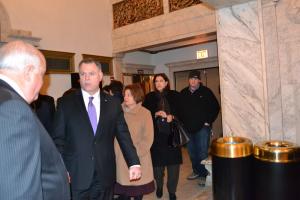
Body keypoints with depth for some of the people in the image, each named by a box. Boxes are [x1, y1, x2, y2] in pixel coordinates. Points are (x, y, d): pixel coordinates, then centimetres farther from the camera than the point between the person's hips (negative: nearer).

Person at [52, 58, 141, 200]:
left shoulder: (113, 104, 2)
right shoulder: (66, 102, -1)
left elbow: (123, 135, 0)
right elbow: (58, 138, 0)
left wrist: (134, 163, -8)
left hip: (105, 176, 2)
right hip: (75, 176, -1)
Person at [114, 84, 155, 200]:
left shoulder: (145, 113, -6)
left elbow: (148, 139, -8)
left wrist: (135, 153, -13)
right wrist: (116, 151, -7)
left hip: (139, 160, -1)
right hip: (121, 159, 2)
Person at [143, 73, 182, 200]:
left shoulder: (175, 95, 7)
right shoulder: (149, 97, 7)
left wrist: (172, 116, -11)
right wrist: (156, 114, -12)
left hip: (172, 134, 0)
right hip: (156, 134, 0)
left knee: (173, 162, 0)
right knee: (157, 162, 4)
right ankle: (159, 186, 31)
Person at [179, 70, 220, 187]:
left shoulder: (206, 92, -5)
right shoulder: (183, 93, 6)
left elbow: (215, 107, -3)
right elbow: (179, 109, 15)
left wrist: (208, 121, -7)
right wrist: (183, 122, 6)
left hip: (202, 128, -4)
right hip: (188, 128, 4)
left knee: (202, 152, -3)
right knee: (192, 152, 13)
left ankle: (204, 174, 12)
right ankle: (196, 171, 31)